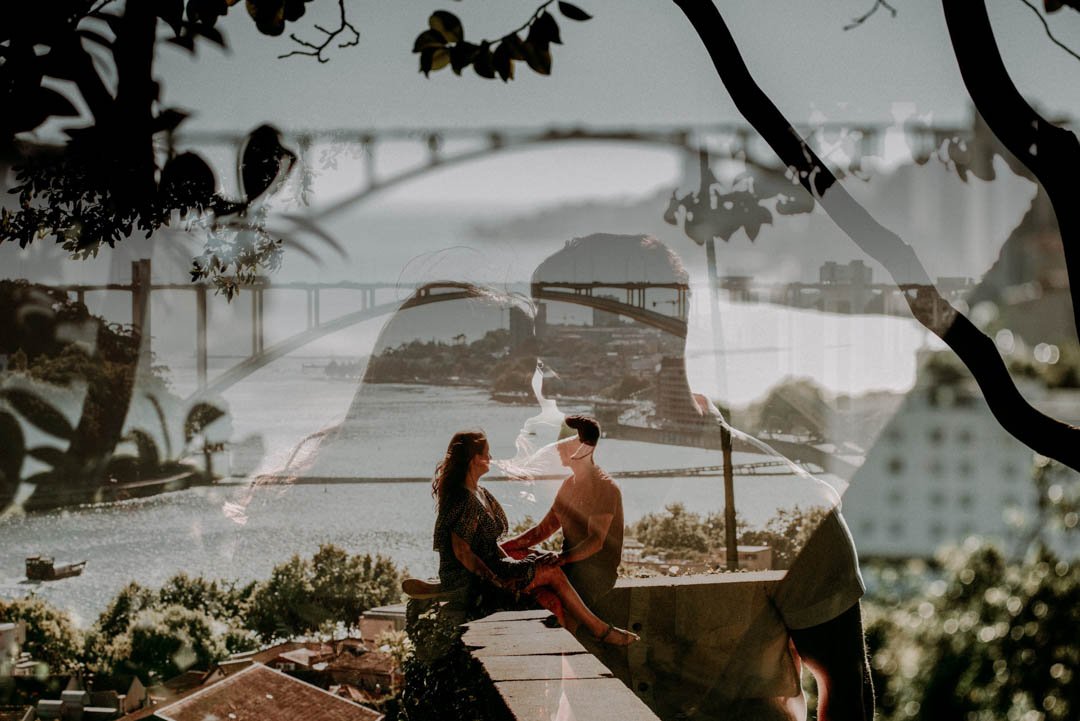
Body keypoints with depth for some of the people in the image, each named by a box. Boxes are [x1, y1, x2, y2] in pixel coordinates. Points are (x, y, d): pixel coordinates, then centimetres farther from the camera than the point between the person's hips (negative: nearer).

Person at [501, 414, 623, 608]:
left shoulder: (605, 488, -11)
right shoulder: (569, 485, 18)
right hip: (570, 565, 8)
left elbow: (596, 541, -22)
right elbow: (543, 530, 20)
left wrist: (562, 558, -39)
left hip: (596, 571, -8)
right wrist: (502, 547, 7)